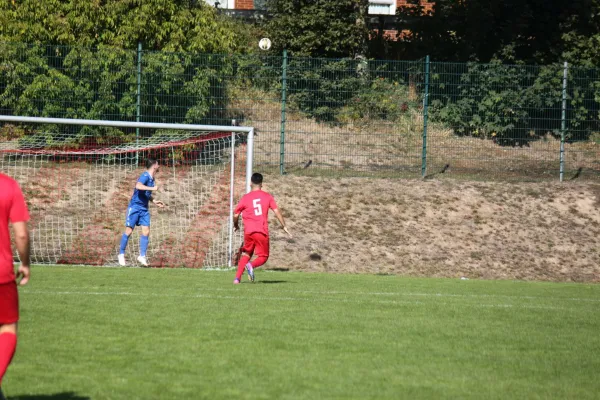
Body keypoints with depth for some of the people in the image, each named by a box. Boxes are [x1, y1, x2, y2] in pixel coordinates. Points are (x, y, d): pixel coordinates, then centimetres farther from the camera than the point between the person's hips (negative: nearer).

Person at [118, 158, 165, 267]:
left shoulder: (152, 179, 11)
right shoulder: (145, 176, -16)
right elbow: (138, 186, -37)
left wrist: (155, 201, 20)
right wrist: (152, 188, -35)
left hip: (144, 209, 8)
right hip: (135, 206, -8)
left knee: (146, 232, -2)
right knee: (129, 231, -4)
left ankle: (142, 256, 1)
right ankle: (121, 254, 8)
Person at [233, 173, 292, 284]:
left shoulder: (245, 198, 5)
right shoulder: (267, 196, 5)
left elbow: (236, 215, 9)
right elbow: (277, 212, -1)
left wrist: (236, 225, 29)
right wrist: (284, 226, 4)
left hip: (248, 232, 2)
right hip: (262, 232, -2)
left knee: (245, 255, 18)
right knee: (263, 257, 6)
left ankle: (237, 278, 5)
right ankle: (251, 265, -26)